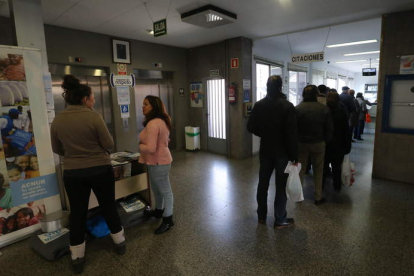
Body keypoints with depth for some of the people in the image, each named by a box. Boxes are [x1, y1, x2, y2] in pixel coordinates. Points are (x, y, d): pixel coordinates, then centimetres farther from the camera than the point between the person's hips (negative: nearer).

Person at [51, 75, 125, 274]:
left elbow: (57, 149, 7)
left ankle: (77, 259, 26)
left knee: (77, 214, 14)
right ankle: (120, 243, 33)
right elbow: (109, 144, -12)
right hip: (100, 170, -3)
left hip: (72, 173, 3)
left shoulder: (57, 120, -2)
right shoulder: (93, 117, -16)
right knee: (109, 207, 15)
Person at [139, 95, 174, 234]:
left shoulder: (153, 124, -25)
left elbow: (150, 148, -30)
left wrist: (140, 146, -9)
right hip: (160, 160, 11)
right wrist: (144, 143, 12)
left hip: (158, 162, -11)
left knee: (165, 190, 3)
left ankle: (168, 220, 17)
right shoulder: (162, 121, 8)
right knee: (157, 189, 25)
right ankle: (159, 210, 44)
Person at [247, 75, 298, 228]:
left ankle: (261, 216, 26)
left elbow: (251, 127, 1)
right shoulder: (287, 106, -12)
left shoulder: (259, 105, -1)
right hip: (283, 152, -3)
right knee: (281, 186, 6)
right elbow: (292, 134, -15)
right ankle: (280, 220, 16)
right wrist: (294, 156, -9)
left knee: (263, 183, 13)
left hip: (265, 151, 4)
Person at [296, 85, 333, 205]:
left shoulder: (297, 108, -10)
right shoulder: (324, 109, -6)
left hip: (301, 143, 0)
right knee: (318, 171, 11)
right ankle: (318, 197, 20)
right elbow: (329, 129, -2)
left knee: (301, 169, 13)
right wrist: (326, 141, 13)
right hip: (318, 143, 0)